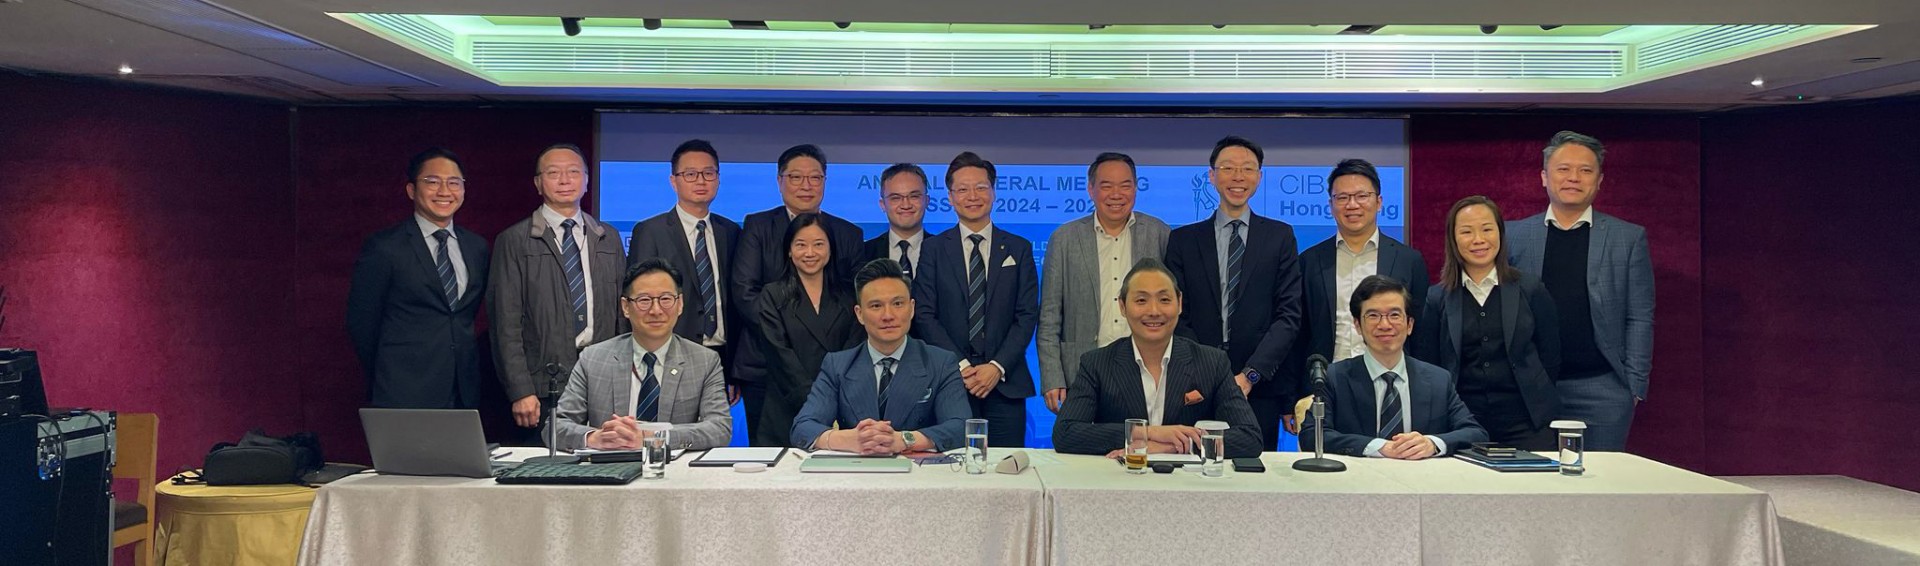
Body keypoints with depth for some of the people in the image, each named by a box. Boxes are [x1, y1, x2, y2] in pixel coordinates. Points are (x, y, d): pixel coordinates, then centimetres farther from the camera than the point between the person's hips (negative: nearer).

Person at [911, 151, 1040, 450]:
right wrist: (960, 366, -10)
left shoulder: (1019, 249, 10)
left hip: (1005, 382, 1)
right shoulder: (933, 249, 7)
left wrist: (997, 367, -9)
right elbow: (924, 314, 0)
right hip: (949, 380, -1)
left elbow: (1027, 315, 4)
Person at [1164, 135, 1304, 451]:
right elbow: (1176, 315, 4)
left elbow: (1289, 315, 1)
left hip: (1259, 389, 0)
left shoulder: (1280, 236, 8)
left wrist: (1250, 375, -10)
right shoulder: (1183, 239, 10)